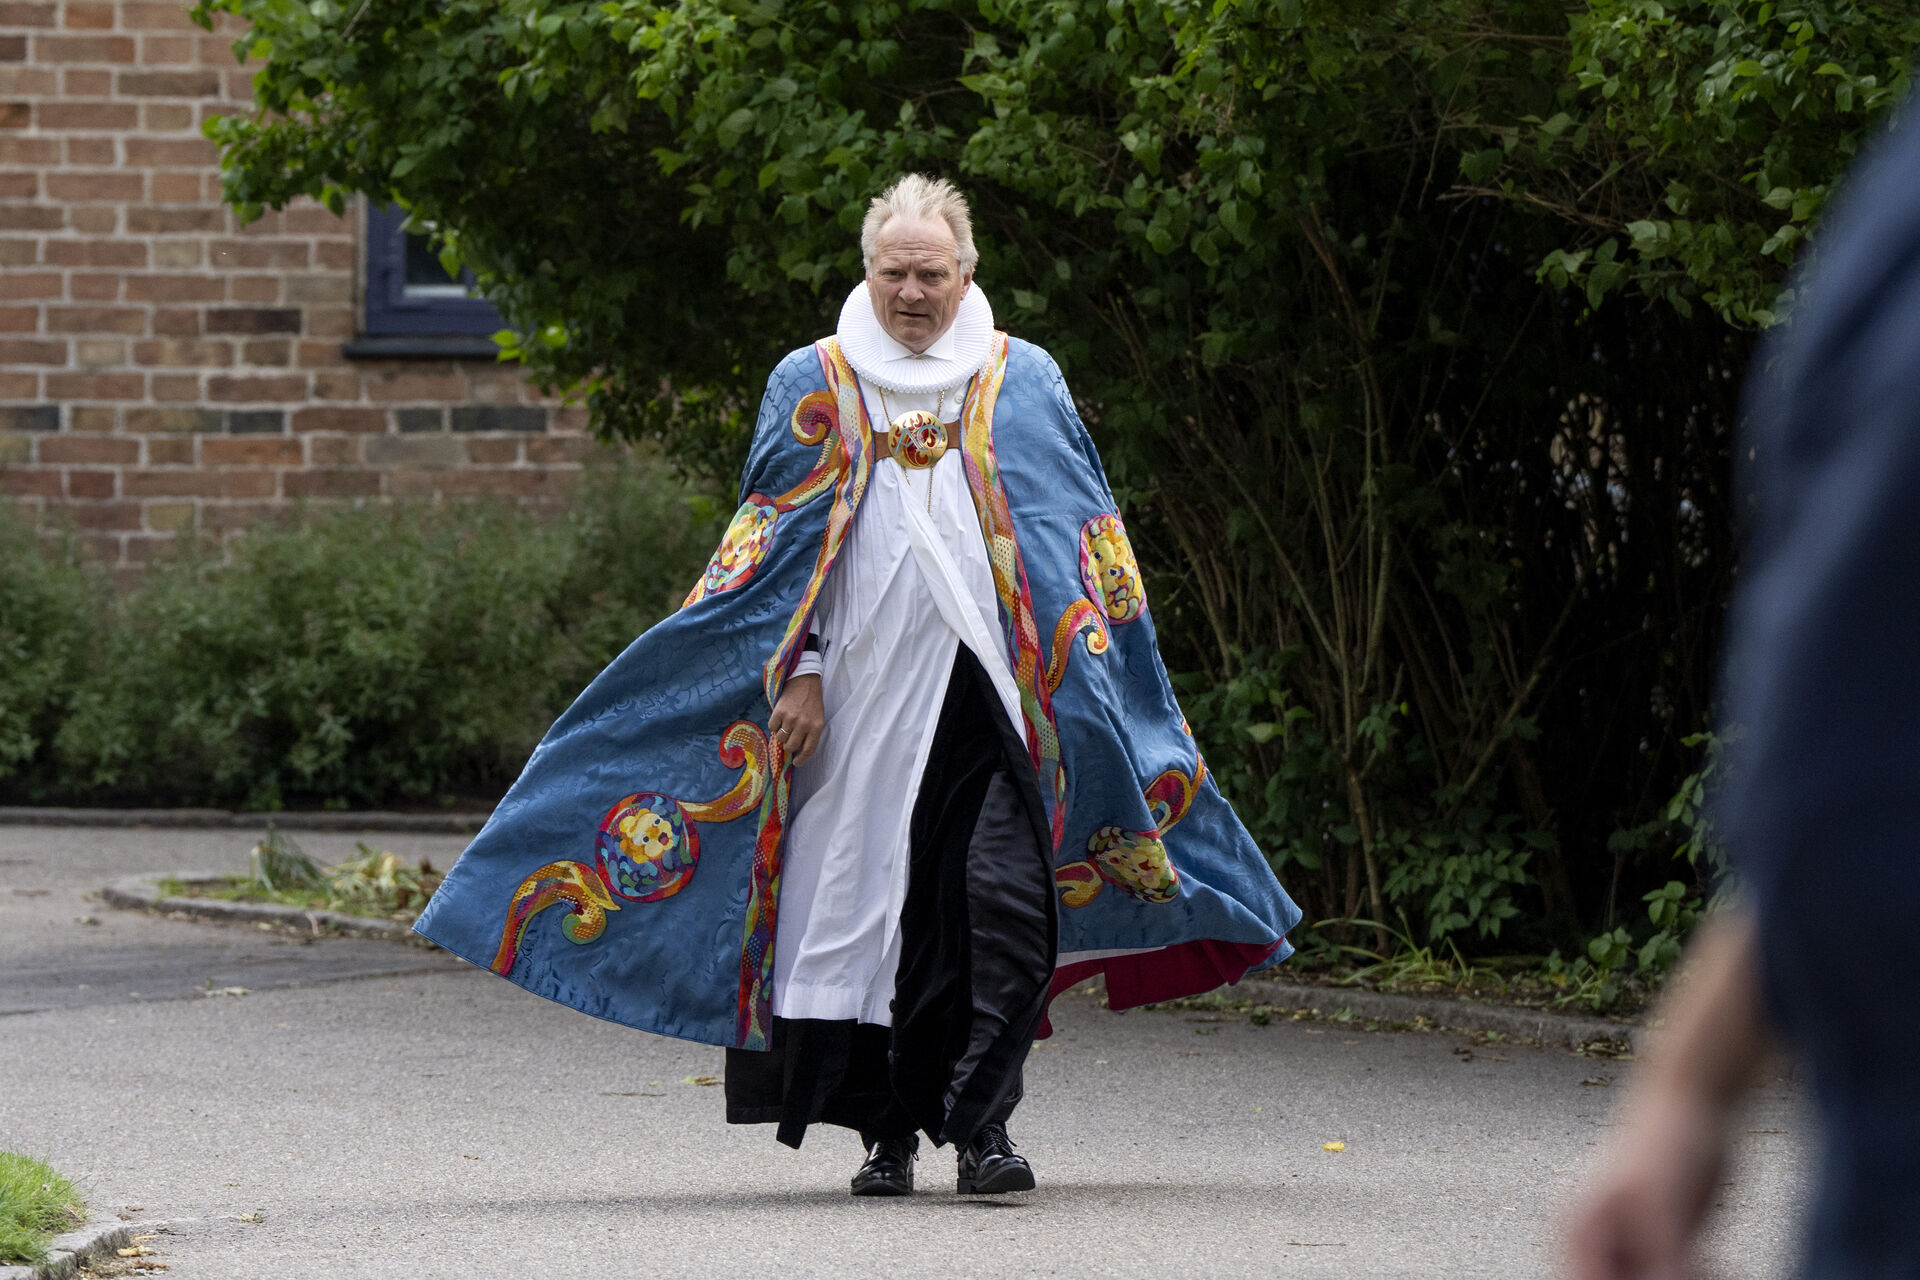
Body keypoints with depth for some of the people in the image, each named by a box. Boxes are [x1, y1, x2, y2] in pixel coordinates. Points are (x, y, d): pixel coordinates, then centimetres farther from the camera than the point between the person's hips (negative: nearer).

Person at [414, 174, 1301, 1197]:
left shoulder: (1025, 383, 10)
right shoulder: (813, 386, 10)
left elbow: (1084, 547, 12)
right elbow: (777, 543, 8)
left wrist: (1073, 679, 4)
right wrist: (797, 674, -2)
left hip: (991, 694, 0)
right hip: (860, 697, 0)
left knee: (1004, 902, -14)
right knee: (867, 909, 0)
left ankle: (978, 1117, -10)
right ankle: (887, 1132, 10)